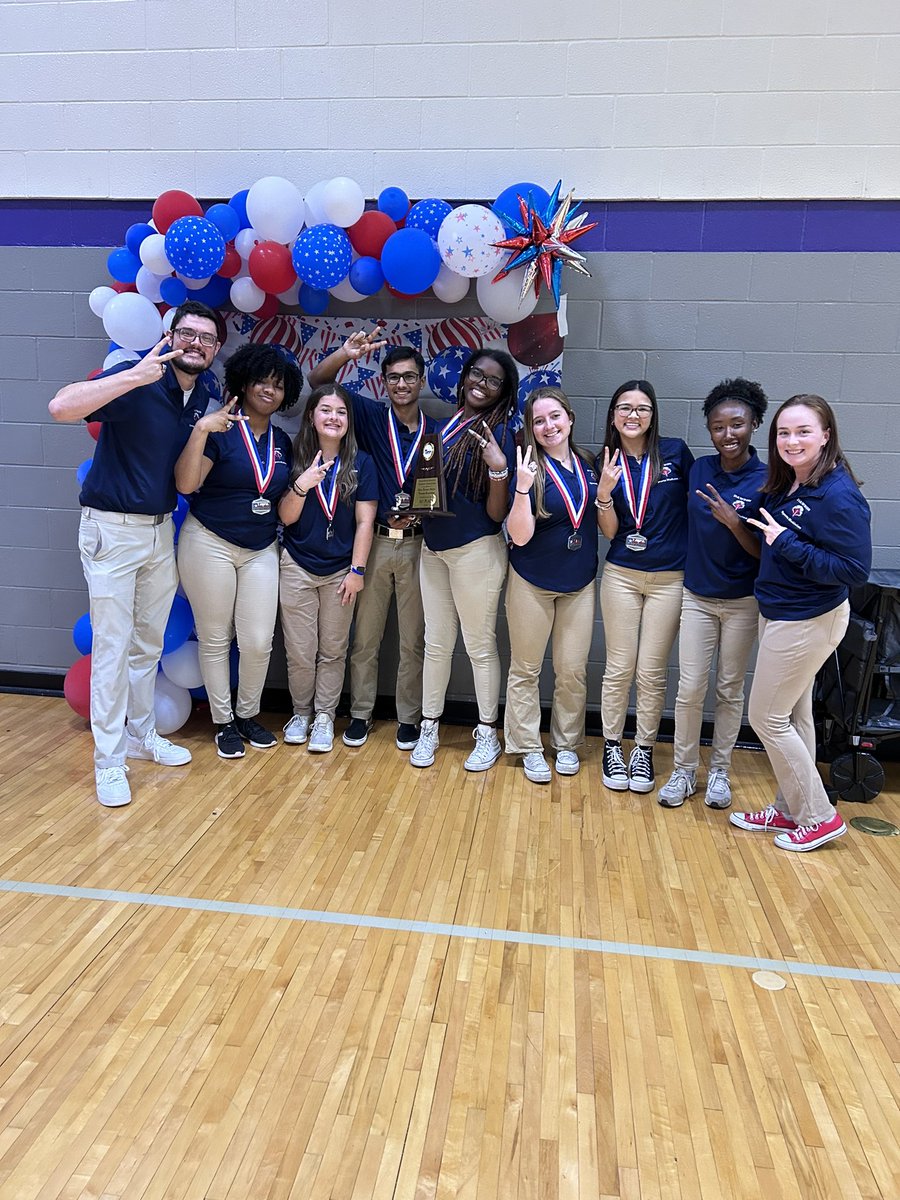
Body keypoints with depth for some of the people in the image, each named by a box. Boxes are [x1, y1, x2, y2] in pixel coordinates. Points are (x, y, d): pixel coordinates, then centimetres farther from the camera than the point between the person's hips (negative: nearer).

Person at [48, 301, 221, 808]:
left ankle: (142, 733, 32)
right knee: (112, 646, -1)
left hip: (162, 528, 6)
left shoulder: (205, 397, 5)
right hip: (112, 528, -6)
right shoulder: (136, 379, -16)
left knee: (149, 644, 16)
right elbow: (61, 406, -32)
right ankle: (109, 759, 11)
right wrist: (136, 375, -37)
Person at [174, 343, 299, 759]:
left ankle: (248, 715, 24)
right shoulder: (219, 429, -8)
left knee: (259, 642, 1)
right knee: (215, 639, 6)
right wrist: (200, 431, -28)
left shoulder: (282, 443, 10)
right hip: (210, 545, -4)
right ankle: (223, 722, 22)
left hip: (261, 550, 4)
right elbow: (186, 484, -20)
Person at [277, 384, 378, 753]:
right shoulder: (295, 458, 0)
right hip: (298, 567, 0)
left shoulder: (360, 463, -1)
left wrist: (357, 570, -7)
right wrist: (301, 486, -21)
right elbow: (287, 517, -3)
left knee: (333, 651, 7)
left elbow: (365, 521, -3)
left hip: (340, 570, 0)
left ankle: (324, 717, 21)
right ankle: (301, 713, 25)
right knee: (300, 652, 5)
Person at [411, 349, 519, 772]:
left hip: (476, 550, -6)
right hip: (433, 548, 6)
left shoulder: (499, 434, -10)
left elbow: (496, 513, -13)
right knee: (436, 642, 13)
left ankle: (487, 735, 20)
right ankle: (429, 728, 26)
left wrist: (498, 468, -28)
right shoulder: (445, 425, 8)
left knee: (480, 645, 4)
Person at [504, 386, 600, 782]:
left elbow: (605, 527, 10)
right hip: (532, 582, -3)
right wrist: (523, 487, -29)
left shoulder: (587, 464, 2)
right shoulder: (530, 468, -11)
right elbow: (519, 536, -18)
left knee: (573, 669, 9)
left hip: (579, 582, 4)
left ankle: (567, 744, 27)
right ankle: (529, 748, 21)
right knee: (525, 669, 7)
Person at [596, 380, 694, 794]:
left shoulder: (675, 452, -3)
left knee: (652, 671, 6)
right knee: (619, 667, 6)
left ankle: (644, 750, 22)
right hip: (621, 575, 1)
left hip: (669, 577, -1)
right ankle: (612, 746, 22)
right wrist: (604, 491, -16)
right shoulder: (607, 462, 2)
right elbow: (609, 531, 0)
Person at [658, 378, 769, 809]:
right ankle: (684, 771, 18)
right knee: (690, 688, 2)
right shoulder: (699, 469, 0)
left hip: (742, 601, -2)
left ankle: (719, 770, 27)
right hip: (697, 595, 2)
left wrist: (732, 521, -26)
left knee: (730, 689, 10)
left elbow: (762, 552, -11)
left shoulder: (765, 481, -11)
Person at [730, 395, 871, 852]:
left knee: (767, 716, 1)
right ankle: (789, 809, 33)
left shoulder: (838, 495, -22)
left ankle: (820, 818, 17)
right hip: (778, 613, 8)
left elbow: (854, 570, -24)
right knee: (793, 716, 17)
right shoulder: (783, 486, 3)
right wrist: (743, 521, -2)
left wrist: (786, 543, -24)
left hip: (810, 621, -8)